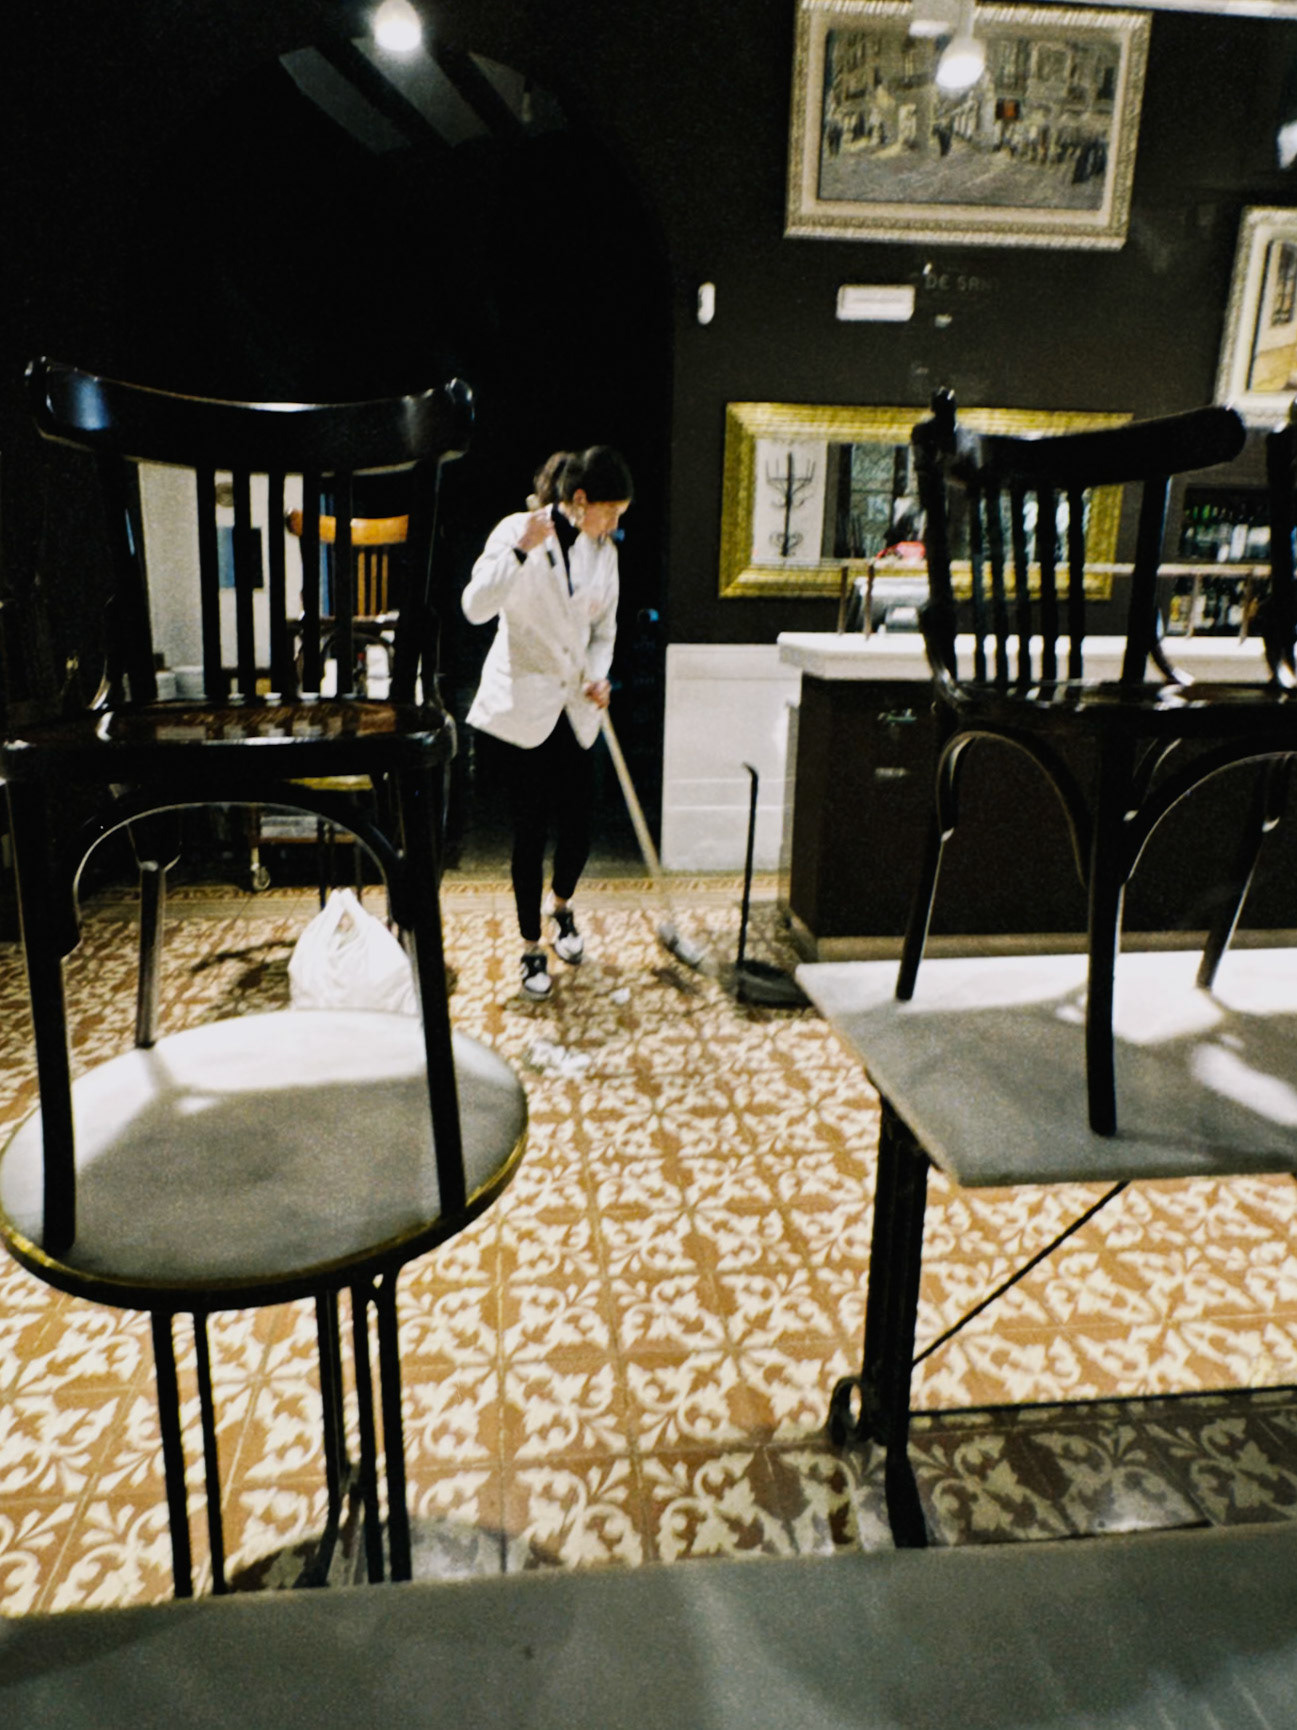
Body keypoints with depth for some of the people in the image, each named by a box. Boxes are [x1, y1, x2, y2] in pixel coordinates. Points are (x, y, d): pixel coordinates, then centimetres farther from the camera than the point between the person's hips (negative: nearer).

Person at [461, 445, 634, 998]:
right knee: (531, 831, 0)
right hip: (521, 704, -4)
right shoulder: (516, 531, -10)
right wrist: (521, 550, -29)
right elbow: (476, 606, -20)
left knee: (577, 827, 4)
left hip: (573, 708, 5)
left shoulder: (603, 550, 6)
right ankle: (531, 948, 18)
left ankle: (561, 907, 37)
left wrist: (598, 678, -5)